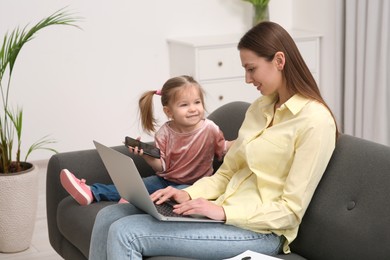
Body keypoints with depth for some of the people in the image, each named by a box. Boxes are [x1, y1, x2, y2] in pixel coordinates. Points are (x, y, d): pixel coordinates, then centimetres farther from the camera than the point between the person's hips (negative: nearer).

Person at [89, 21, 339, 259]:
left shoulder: (315, 120, -14)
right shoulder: (259, 108, 13)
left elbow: (291, 211, -16)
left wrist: (224, 212, -21)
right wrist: (189, 194, -3)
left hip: (259, 230, -8)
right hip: (223, 212, 8)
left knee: (125, 234, -19)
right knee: (109, 217, -3)